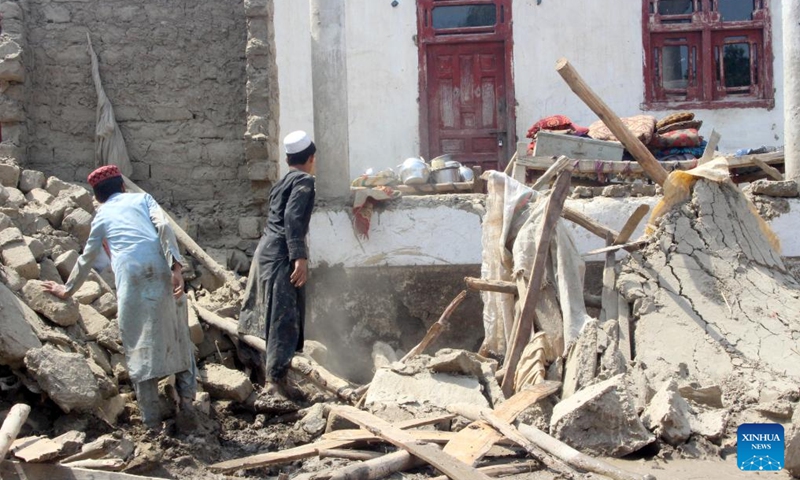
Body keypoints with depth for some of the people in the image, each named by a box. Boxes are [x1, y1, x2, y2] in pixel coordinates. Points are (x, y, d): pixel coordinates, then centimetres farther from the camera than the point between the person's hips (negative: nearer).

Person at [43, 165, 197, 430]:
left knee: (139, 342, 4)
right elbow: (163, 226, 3)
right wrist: (176, 266, -5)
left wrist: (67, 289, 50)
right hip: (158, 269, 1)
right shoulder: (142, 197, 23)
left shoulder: (101, 216, 26)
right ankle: (187, 396, 14)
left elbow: (87, 259, 35)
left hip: (130, 274, 0)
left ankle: (151, 418, 5)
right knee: (174, 332, 17)